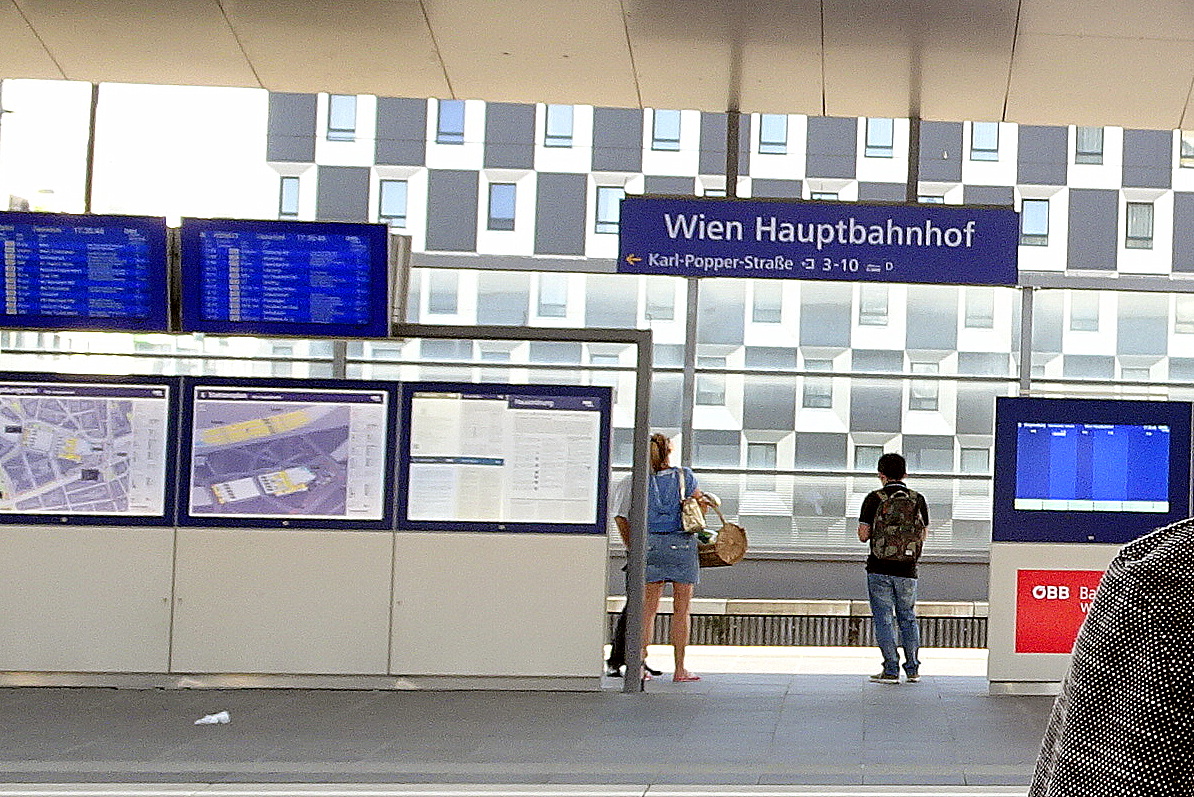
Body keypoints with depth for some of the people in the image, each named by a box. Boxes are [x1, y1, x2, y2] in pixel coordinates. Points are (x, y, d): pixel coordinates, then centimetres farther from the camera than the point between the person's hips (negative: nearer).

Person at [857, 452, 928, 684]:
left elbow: (863, 535, -6)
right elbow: (923, 536, 9)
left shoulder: (874, 499, -6)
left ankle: (891, 670, 1)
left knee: (883, 618, 3)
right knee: (908, 617, 15)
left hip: (880, 569, -3)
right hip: (907, 570, 3)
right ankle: (912, 669, 16)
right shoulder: (918, 500, 3)